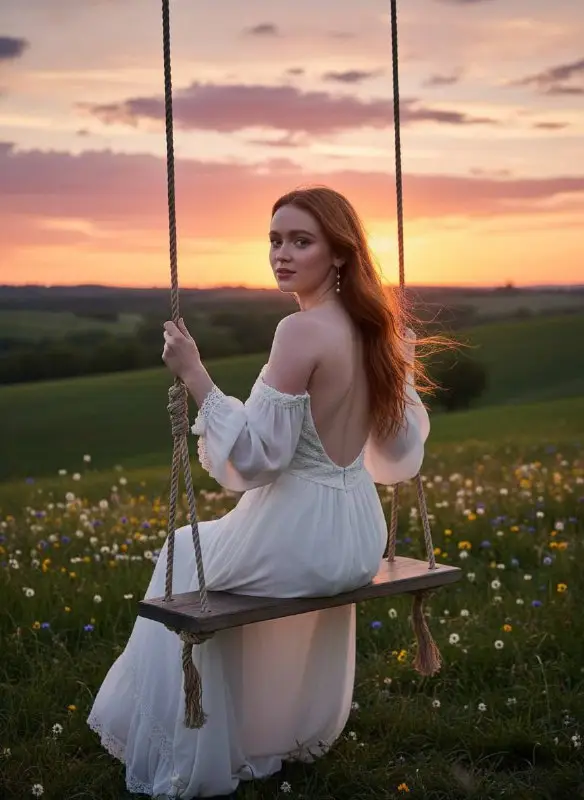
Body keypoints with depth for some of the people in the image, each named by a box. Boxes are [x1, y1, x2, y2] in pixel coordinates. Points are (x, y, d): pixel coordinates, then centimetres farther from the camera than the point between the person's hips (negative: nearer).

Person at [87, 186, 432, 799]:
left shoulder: (302, 331, -22)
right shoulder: (372, 328, 1)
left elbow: (258, 456, -23)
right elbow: (399, 453, 10)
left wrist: (195, 377, -22)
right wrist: (402, 371, 21)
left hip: (299, 539, -8)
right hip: (358, 536, 8)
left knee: (187, 555, 22)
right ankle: (291, 728, 49)